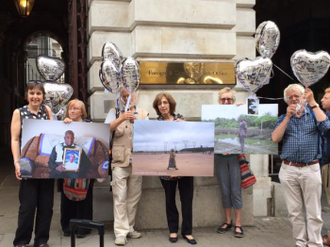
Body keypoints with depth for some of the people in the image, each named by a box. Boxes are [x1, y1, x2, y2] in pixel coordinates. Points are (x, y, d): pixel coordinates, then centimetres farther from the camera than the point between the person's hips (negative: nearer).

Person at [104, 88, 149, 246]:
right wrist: (121, 118, -25)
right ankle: (121, 232, -3)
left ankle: (129, 228, 20)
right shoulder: (114, 112, 5)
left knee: (134, 197, 9)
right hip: (119, 161, -3)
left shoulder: (143, 113, 11)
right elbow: (106, 130, -11)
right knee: (120, 197, -6)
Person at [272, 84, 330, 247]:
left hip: (311, 169, -2)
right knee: (295, 211, 8)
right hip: (288, 170, 2)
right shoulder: (283, 118, 10)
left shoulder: (314, 114, 7)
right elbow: (275, 139, -5)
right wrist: (288, 116, -8)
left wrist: (312, 102, -10)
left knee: (313, 212, 2)